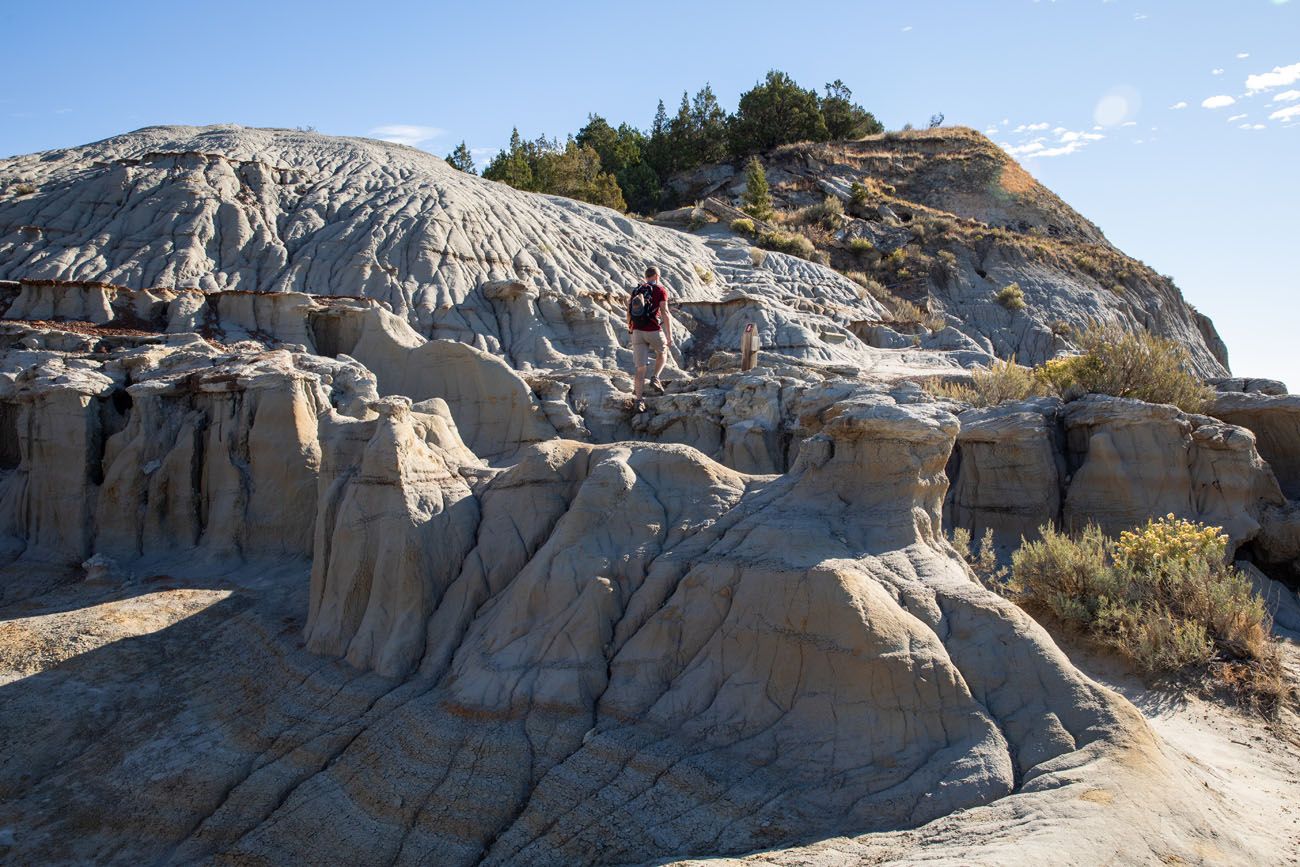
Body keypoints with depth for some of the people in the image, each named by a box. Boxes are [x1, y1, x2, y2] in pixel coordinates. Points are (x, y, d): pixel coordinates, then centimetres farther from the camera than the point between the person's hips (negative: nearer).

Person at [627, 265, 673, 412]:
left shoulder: (636, 291, 13)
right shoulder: (660, 290, -1)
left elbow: (629, 313, 15)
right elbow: (665, 313, -10)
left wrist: (630, 330, 30)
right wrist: (669, 336, -10)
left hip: (637, 332, 4)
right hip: (654, 331, -3)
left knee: (641, 368, 5)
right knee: (662, 352, 29)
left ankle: (639, 401, -1)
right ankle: (655, 378, 9)